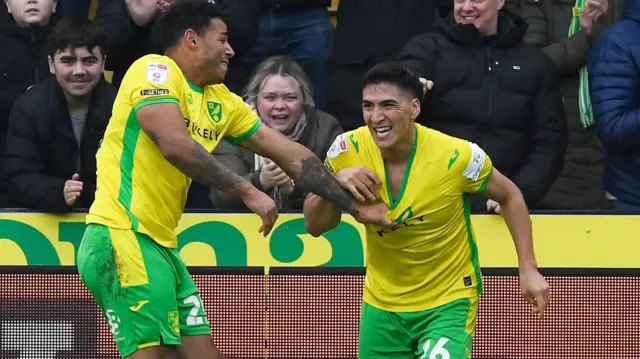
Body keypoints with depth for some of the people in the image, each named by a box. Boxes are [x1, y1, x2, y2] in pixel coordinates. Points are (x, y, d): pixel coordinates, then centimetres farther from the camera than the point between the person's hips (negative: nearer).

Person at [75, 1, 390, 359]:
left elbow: (292, 156, 20)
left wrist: (355, 206, 18)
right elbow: (175, 144, -23)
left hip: (160, 246, 9)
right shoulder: (155, 71, -8)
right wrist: (247, 191, -21)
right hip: (121, 238, -9)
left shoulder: (221, 102, 15)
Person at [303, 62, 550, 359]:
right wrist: (336, 183, -24)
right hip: (382, 304, 4)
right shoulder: (349, 150, -12)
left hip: (448, 302, -4)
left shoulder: (456, 156, -20)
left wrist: (528, 269, -7)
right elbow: (314, 226, -4)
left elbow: (509, 196, -2)